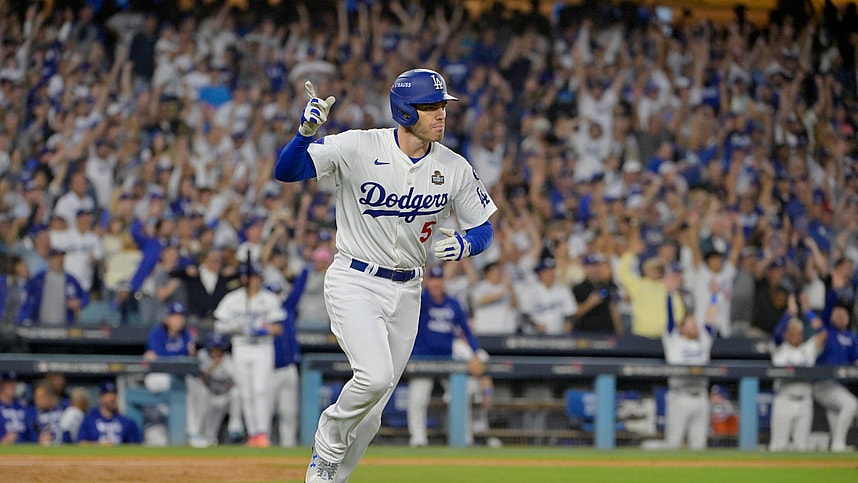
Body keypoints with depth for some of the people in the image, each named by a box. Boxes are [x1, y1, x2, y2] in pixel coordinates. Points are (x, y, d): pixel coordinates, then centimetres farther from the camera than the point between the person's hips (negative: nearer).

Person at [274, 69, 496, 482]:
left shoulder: (454, 169, -3)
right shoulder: (359, 147, -15)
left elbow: (483, 228, 7)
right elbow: (285, 171, -19)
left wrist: (464, 245, -17)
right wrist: (307, 130, -39)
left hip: (406, 292, 5)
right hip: (354, 282, -5)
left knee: (370, 412, 7)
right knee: (374, 375, -25)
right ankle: (326, 450, 1)